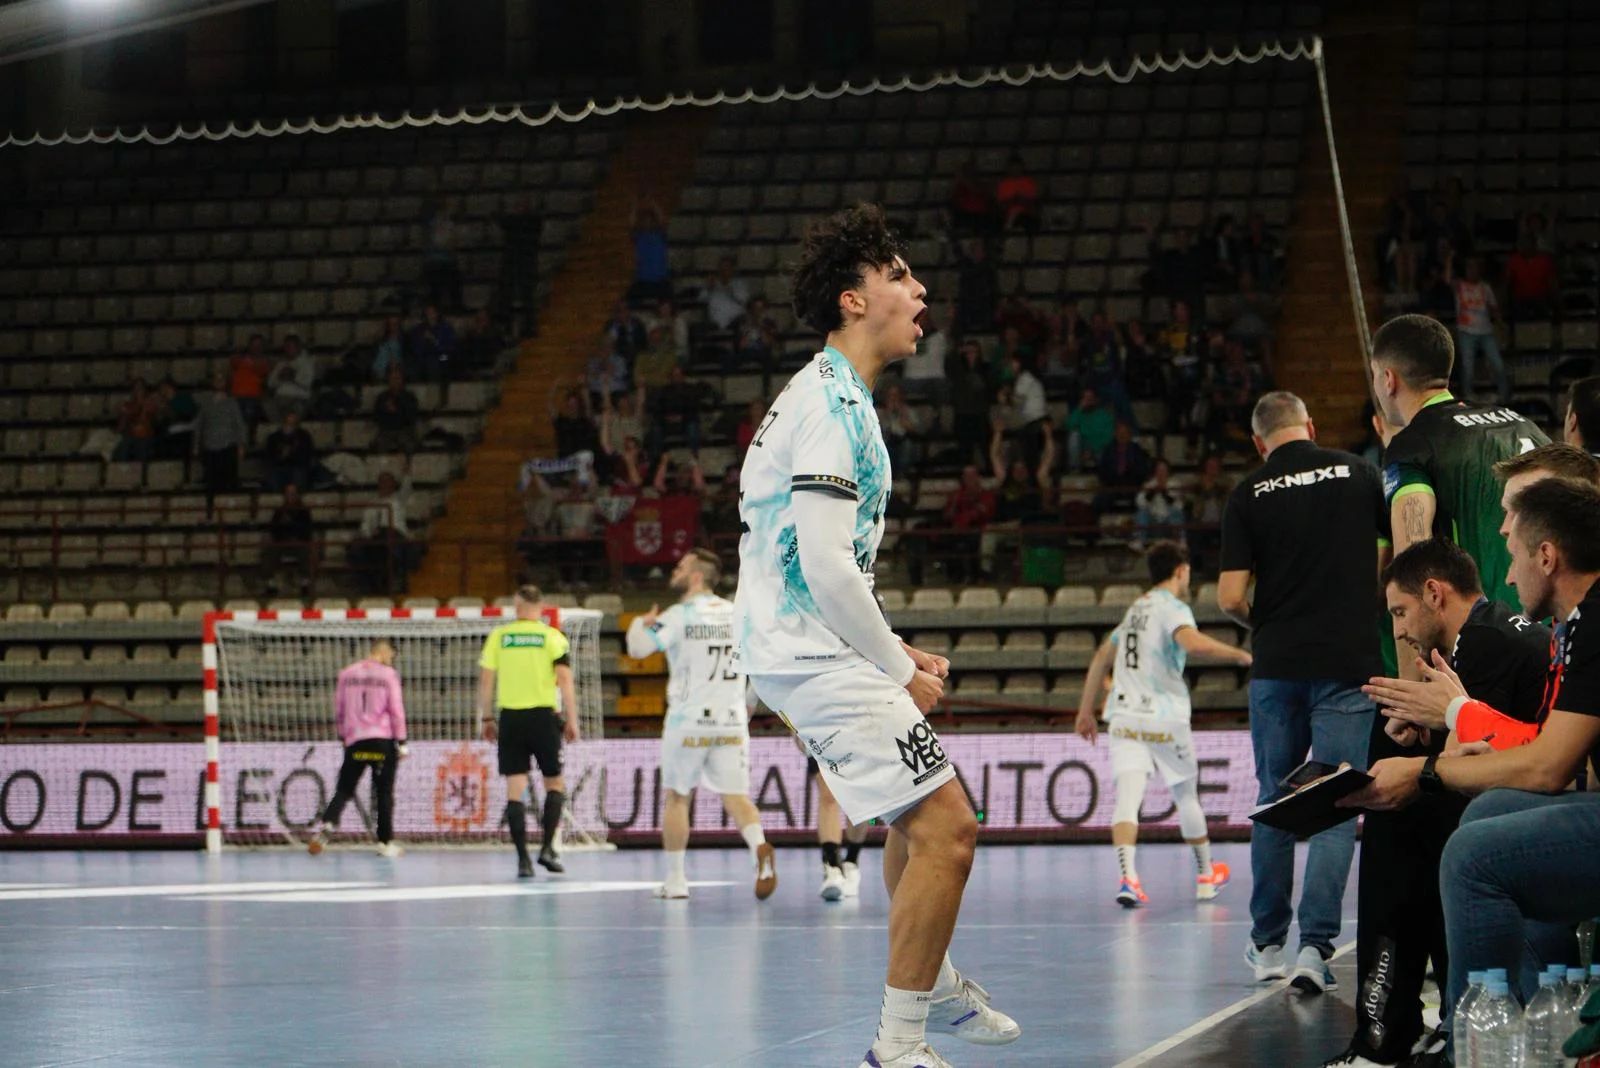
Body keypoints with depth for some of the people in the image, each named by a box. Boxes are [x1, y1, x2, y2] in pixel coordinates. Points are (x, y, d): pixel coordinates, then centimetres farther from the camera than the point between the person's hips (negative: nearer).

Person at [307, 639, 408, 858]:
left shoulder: (346, 674, 6)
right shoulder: (388, 674, -4)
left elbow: (338, 711, 11)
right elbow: (396, 710, -6)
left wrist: (343, 737, 24)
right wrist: (402, 742, 0)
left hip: (355, 742, 2)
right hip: (383, 741, -2)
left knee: (344, 790, 8)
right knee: (384, 793, 6)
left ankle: (325, 824, -15)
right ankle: (385, 842, 6)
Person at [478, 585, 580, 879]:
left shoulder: (498, 636, 4)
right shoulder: (552, 637, 0)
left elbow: (486, 680, 3)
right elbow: (565, 680, -7)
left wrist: (486, 717, 12)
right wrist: (572, 720, -2)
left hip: (510, 718, 1)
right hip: (544, 717, -1)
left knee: (515, 789, 2)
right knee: (555, 784, 14)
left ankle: (523, 858, -3)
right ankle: (547, 847, 0)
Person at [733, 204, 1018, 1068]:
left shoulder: (832, 397, 16)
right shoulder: (832, 403, -17)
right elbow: (825, 565, -24)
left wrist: (893, 653, 14)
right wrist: (901, 670, -14)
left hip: (807, 647, 11)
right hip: (811, 651, -11)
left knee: (920, 811, 27)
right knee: (945, 826, -16)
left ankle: (936, 986, 44)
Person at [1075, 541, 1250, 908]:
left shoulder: (1136, 609, 19)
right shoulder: (1172, 607, -4)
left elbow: (1102, 657, 27)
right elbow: (1192, 642, -27)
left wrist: (1086, 711, 34)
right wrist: (1240, 655, -15)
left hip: (1124, 715, 5)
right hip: (1165, 719, -5)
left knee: (1127, 795, -11)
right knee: (1186, 793, 15)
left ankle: (1127, 877, -31)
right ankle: (1206, 875, 30)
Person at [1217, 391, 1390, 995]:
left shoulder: (1249, 495, 0)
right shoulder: (1357, 474, 1)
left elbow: (1230, 597, -5)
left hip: (1276, 667, 1)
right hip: (1348, 660, -1)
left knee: (1274, 803, 14)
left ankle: (1267, 944, 19)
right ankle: (1314, 945, -12)